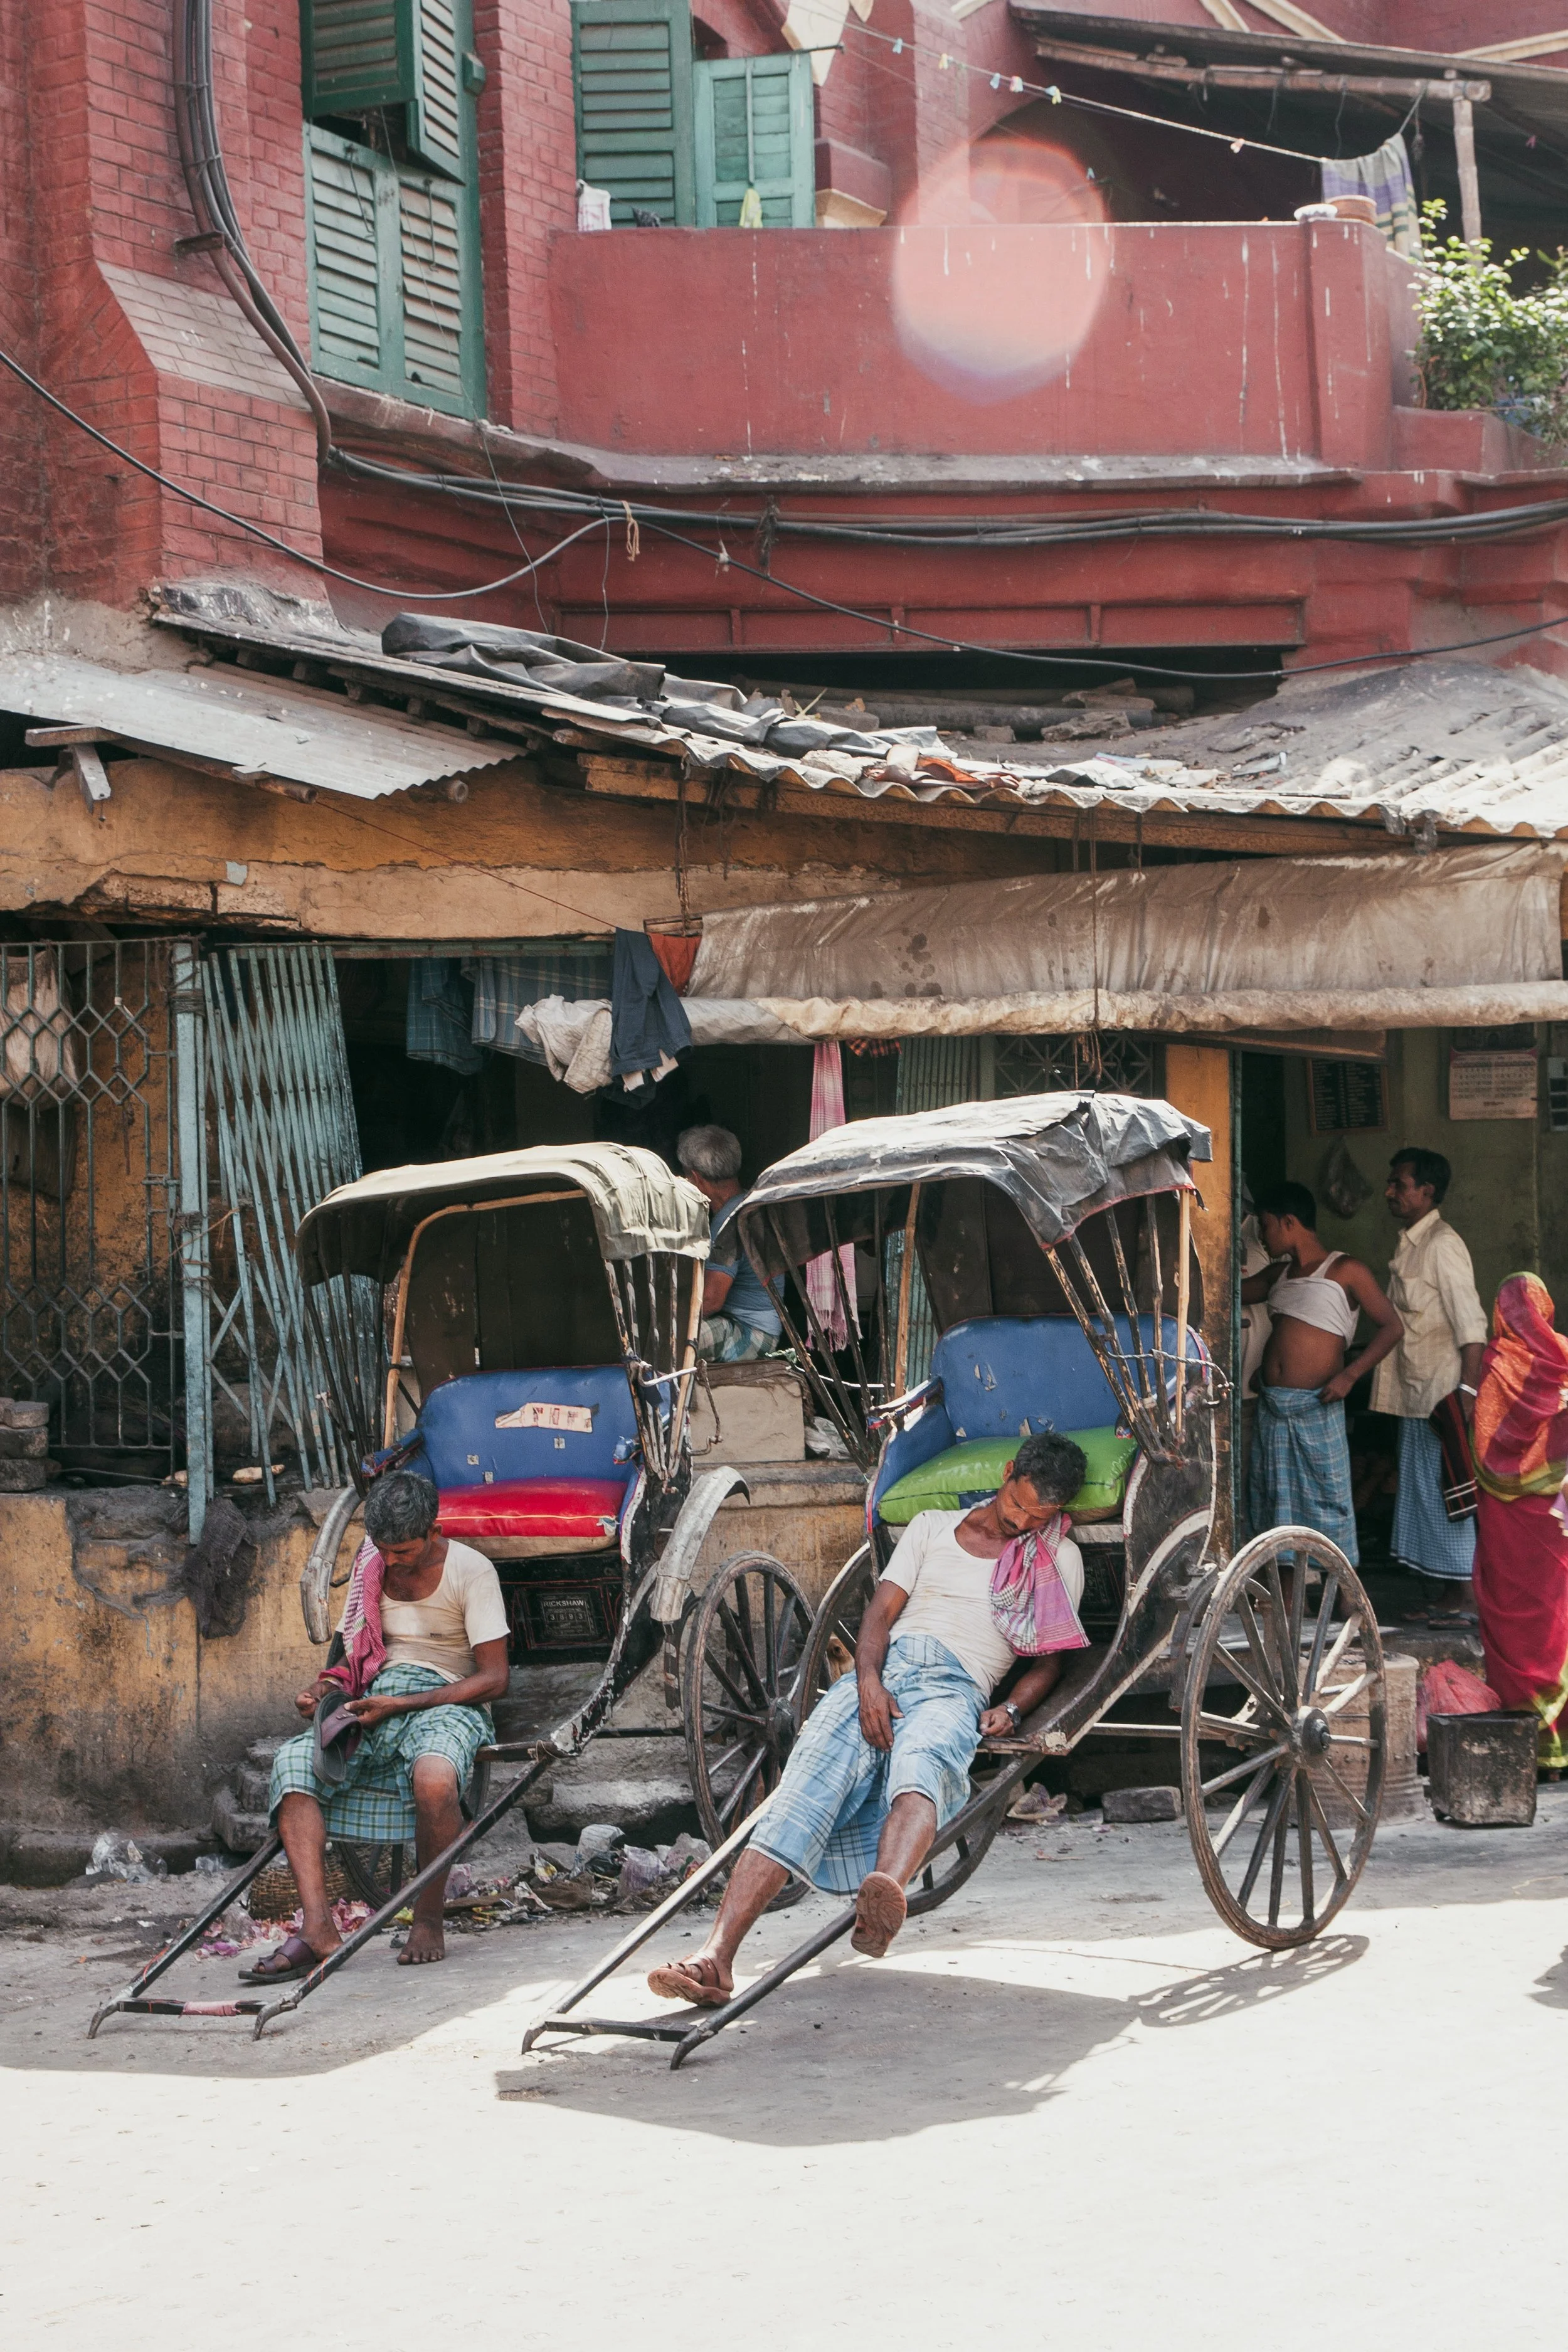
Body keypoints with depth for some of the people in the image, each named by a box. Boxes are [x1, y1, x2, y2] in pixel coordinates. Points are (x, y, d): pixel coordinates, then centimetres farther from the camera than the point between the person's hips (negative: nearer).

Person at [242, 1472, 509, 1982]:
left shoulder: (471, 1571, -6)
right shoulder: (371, 1566, 12)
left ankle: (429, 1918, -18)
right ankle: (317, 1927, -31)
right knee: (292, 1762, -23)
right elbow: (351, 1651, 19)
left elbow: (493, 1679, -10)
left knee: (433, 1777, -41)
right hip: (374, 1702, 6)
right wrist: (323, 1690, -5)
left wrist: (400, 1705, -18)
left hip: (445, 1703, -6)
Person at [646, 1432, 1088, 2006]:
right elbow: (880, 1612, 14)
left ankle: (885, 1895, -72)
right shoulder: (930, 1527, 24)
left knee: (919, 1763, -40)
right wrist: (868, 1681, -6)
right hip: (881, 1672, 2)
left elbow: (1049, 1658, 17)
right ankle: (716, 1959, -37)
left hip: (956, 1688, -2)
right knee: (808, 1782, -24)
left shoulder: (1059, 1559, 19)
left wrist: (1012, 1710, -4)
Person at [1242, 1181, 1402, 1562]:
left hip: (1316, 1408, -7)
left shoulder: (1346, 1271, -4)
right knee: (1273, 1504, 6)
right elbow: (1233, 1295, 33)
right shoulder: (1278, 1273, 16)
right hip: (1271, 1404, 7)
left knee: (1328, 1501, -6)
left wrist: (1350, 1375, -16)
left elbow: (1391, 1326, -7)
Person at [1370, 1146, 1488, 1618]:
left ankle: (1464, 1590, 0)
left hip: (1443, 1390, -10)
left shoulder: (1442, 1245, -16)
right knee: (1422, 1486, 12)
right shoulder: (1410, 1244, 13)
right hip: (1416, 1392, 10)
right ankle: (1438, 1584, 19)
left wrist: (1468, 1390, -24)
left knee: (1448, 1487, -5)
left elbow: (1471, 1324, -20)